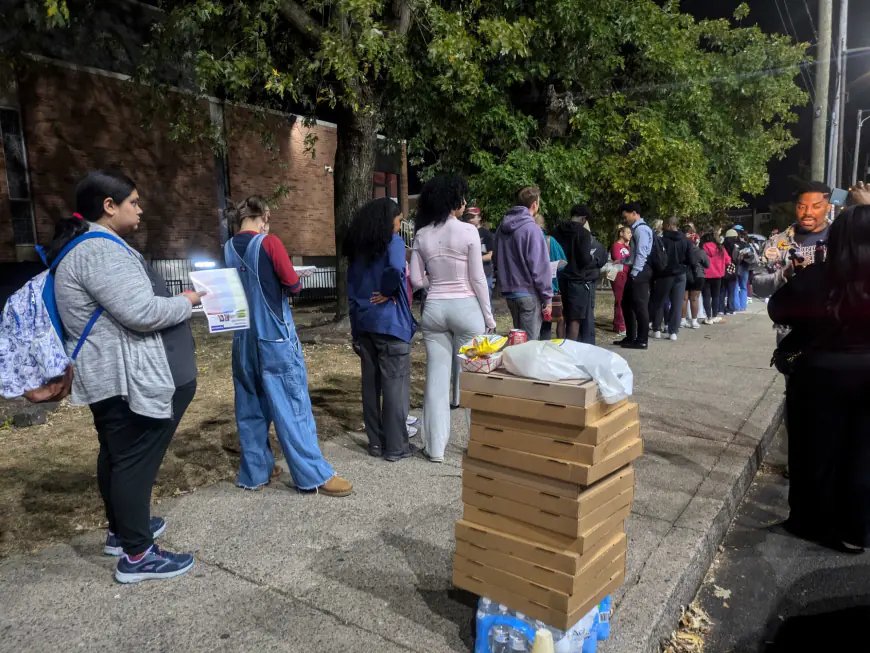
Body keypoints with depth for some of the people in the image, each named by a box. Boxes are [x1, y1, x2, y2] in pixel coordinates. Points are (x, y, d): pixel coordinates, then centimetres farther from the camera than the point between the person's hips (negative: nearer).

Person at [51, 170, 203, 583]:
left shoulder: (89, 246, 16)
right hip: (129, 380, -11)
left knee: (116, 456, 20)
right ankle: (136, 556, 8)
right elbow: (141, 313, -27)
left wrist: (173, 302, 15)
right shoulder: (100, 250, -20)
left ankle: (121, 530, 36)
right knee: (135, 462, -3)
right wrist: (185, 302, -11)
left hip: (114, 377, 11)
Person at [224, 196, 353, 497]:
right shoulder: (268, 242, -11)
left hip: (244, 338, 6)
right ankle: (315, 475, 4)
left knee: (250, 407, 13)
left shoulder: (228, 249, 6)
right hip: (275, 337, -6)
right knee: (293, 405, -2)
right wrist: (294, 280, 10)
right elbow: (293, 284, -10)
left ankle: (254, 473, 21)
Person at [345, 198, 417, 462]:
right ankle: (396, 446, 7)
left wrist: (356, 323, 13)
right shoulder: (392, 240, -7)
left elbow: (351, 288, 12)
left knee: (370, 382, 11)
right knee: (395, 383, 0)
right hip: (389, 321, -7)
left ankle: (376, 442, 19)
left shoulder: (357, 247, 13)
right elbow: (396, 270, -29)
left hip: (363, 321, 7)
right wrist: (388, 292, -10)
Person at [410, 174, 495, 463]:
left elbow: (416, 279, 1)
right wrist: (488, 315, 1)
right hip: (466, 307, -3)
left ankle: (435, 447, 13)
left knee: (436, 376, 7)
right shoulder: (468, 231, -9)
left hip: (433, 308, 4)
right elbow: (478, 278, -8)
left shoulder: (422, 235, 3)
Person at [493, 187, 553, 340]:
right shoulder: (531, 228, -15)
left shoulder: (502, 227, 9)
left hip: (509, 292, 8)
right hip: (528, 293, -8)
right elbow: (540, 267, -17)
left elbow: (496, 260, 19)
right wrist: (547, 297, -11)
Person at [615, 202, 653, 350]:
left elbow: (641, 254, -18)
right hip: (635, 270, 10)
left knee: (640, 305, -6)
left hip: (639, 272, -10)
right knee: (627, 303, 14)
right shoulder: (637, 229, 19)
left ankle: (642, 340, 0)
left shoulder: (641, 229, -12)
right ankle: (630, 337, 23)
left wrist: (634, 273, -19)